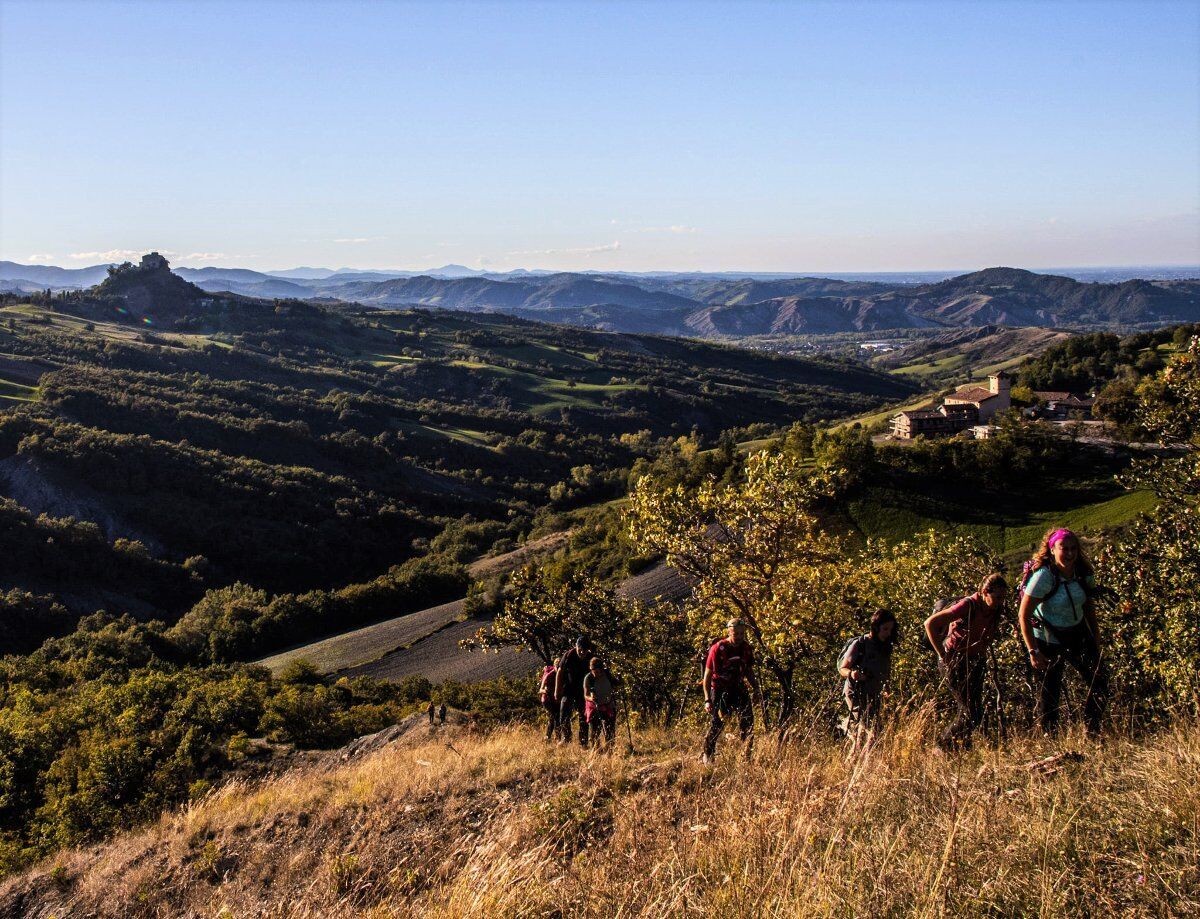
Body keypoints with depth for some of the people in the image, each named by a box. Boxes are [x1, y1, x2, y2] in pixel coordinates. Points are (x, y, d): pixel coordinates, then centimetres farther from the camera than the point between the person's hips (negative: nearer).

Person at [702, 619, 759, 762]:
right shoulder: (718, 648, -16)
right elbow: (707, 675, -12)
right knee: (718, 723, -7)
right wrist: (707, 700, -17)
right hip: (719, 689, -4)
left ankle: (749, 754, -1)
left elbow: (749, 671, 14)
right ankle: (708, 754, 13)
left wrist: (756, 688, 0)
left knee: (747, 718, -10)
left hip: (738, 687, 4)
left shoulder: (746, 648, -2)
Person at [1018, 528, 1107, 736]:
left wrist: (1096, 646, 6)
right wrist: (1033, 652, -21)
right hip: (1049, 640, -5)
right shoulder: (1044, 576, -22)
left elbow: (1089, 610, 9)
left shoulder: (1084, 574, -5)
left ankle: (1093, 731, 15)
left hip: (1078, 635, 5)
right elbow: (1023, 615, -20)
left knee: (1099, 682, -2)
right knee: (1050, 692, 1)